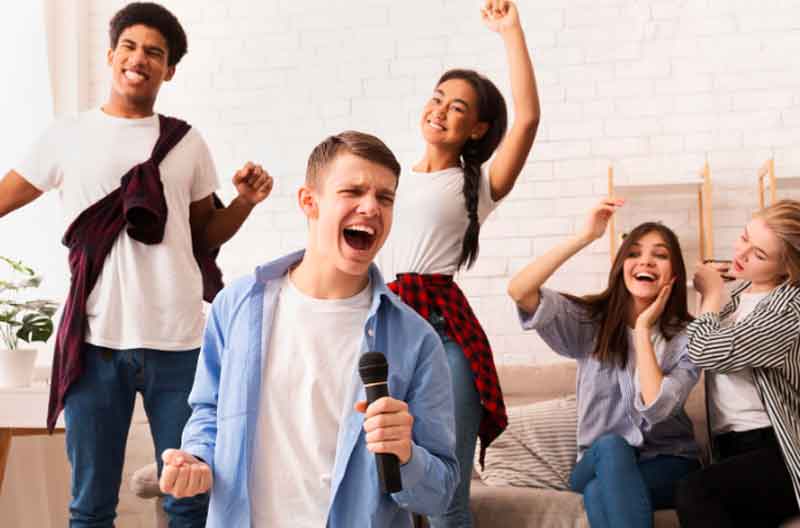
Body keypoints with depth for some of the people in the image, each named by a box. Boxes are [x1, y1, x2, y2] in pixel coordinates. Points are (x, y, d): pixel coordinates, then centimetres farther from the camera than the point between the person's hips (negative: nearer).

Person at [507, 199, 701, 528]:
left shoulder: (686, 338, -4)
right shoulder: (588, 321, -1)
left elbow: (655, 408, -22)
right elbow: (519, 290, -18)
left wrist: (643, 329, -14)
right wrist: (585, 237, -20)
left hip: (668, 464, -1)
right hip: (598, 464, 2)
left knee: (600, 494, -33)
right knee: (611, 445, -34)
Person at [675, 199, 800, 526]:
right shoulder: (743, 290, 13)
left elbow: (706, 352, -17)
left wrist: (712, 293, -1)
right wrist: (713, 292, 13)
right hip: (731, 448, 7)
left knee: (695, 494, -33)